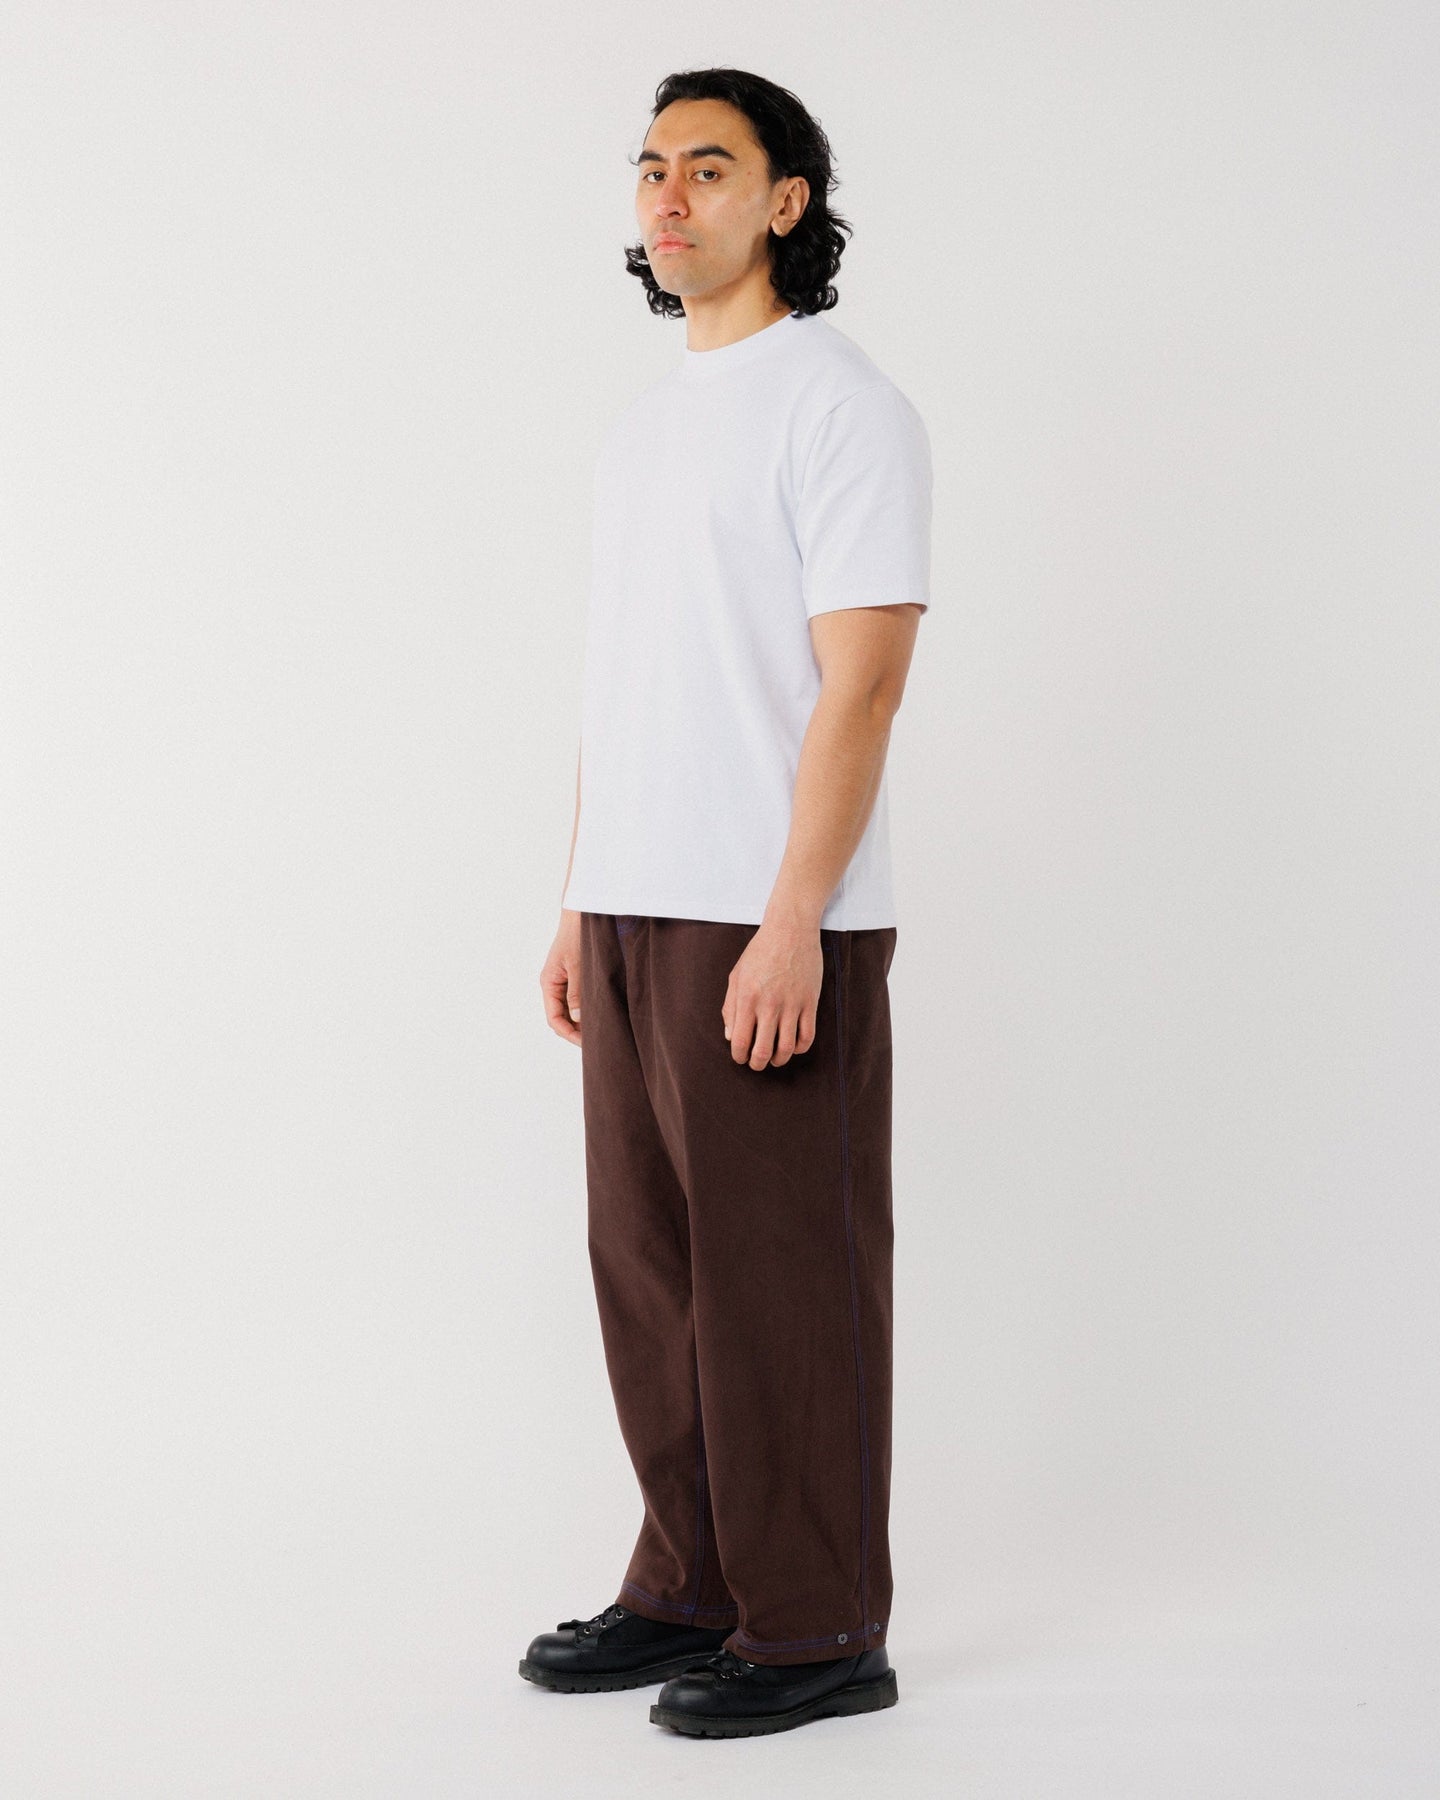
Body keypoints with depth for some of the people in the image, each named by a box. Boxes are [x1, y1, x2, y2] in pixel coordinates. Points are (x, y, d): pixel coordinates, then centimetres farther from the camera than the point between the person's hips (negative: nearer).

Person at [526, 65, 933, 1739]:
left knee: (785, 1276, -2)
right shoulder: (642, 426, 18)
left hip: (775, 928, -8)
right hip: (639, 918, 8)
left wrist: (792, 923, -22)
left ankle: (816, 1630, 8)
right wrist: (581, 907, 16)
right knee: (652, 1267, 12)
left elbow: (863, 679, -16)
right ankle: (692, 1587, 23)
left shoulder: (840, 403, -9)